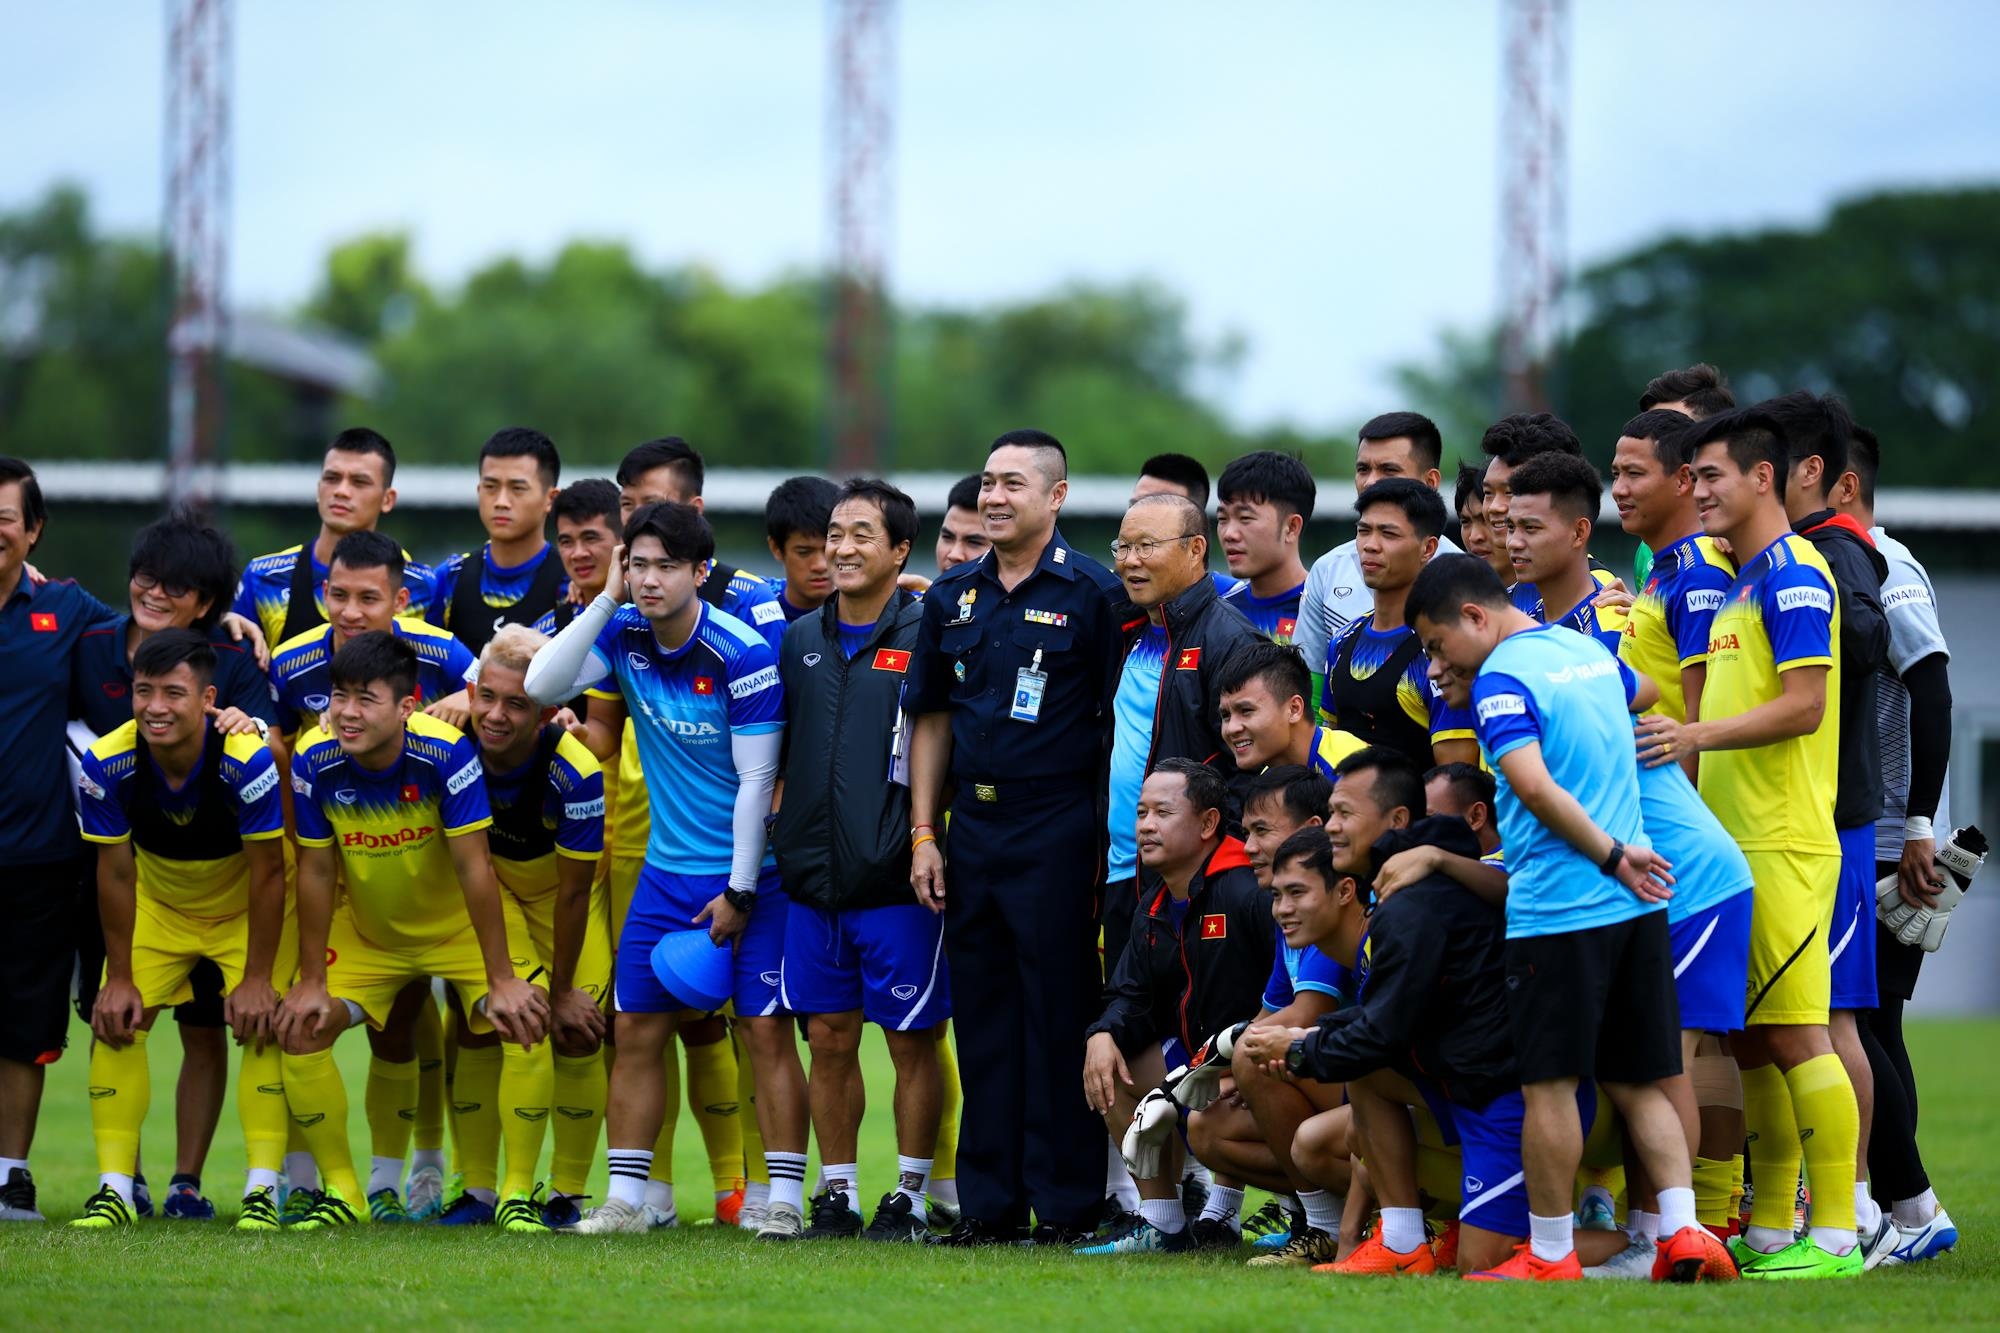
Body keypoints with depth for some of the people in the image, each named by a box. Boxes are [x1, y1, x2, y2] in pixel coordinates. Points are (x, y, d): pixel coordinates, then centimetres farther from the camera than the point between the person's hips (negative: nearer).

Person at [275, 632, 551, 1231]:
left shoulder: (446, 754, -31)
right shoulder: (315, 763, -22)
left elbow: (475, 869, -27)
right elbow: (316, 873, -10)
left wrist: (503, 981, -25)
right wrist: (311, 982, -8)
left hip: (462, 925, -3)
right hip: (365, 929, 3)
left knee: (526, 1023, -22)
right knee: (300, 1027, -10)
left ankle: (518, 1194, -9)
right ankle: (341, 1194, 6)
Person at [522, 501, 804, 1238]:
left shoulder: (742, 654, -17)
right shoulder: (623, 636, -1)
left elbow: (756, 780, -15)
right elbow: (540, 685, -10)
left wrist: (740, 890, -14)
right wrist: (605, 600, -14)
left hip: (749, 871, -5)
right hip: (666, 868, 5)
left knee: (765, 1030, -6)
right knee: (636, 1029, 4)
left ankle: (785, 1199, -2)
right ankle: (626, 1199, 11)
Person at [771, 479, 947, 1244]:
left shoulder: (927, 637, -4)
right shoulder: (800, 641, 11)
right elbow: (774, 756, 21)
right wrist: (779, 834, 14)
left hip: (896, 880, -5)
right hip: (814, 875, 5)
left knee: (912, 1040, 1)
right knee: (829, 1039, 7)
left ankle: (911, 1195, 9)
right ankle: (838, 1193, 16)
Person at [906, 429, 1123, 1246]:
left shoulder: (1091, 594, -4)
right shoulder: (952, 597, 12)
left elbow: (1121, 720, -4)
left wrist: (1114, 835, -10)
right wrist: (924, 833, 10)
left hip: (1057, 831, -6)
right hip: (971, 825, 6)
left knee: (1060, 1013, -4)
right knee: (981, 1013, 8)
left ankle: (1068, 1202, 0)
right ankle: (989, 1202, 12)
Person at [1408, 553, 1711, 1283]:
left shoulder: (1501, 680, -10)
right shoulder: (1588, 650, 15)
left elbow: (1535, 786, -23)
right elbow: (1646, 693, 37)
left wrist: (1611, 854, -15)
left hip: (1556, 910, -8)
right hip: (1634, 903, 8)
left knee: (1549, 1084, 0)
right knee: (1638, 1082, 10)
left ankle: (1550, 1255, 5)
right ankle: (1681, 1231, 0)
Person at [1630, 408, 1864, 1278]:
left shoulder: (1794, 574, -11)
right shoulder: (1744, 581, 19)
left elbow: (1804, 706, -19)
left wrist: (1695, 735, -25)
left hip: (1785, 846, -10)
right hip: (1736, 840, 10)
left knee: (1797, 1038, -10)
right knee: (1752, 1042, 11)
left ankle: (1834, 1236, -9)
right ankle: (1770, 1230, 15)